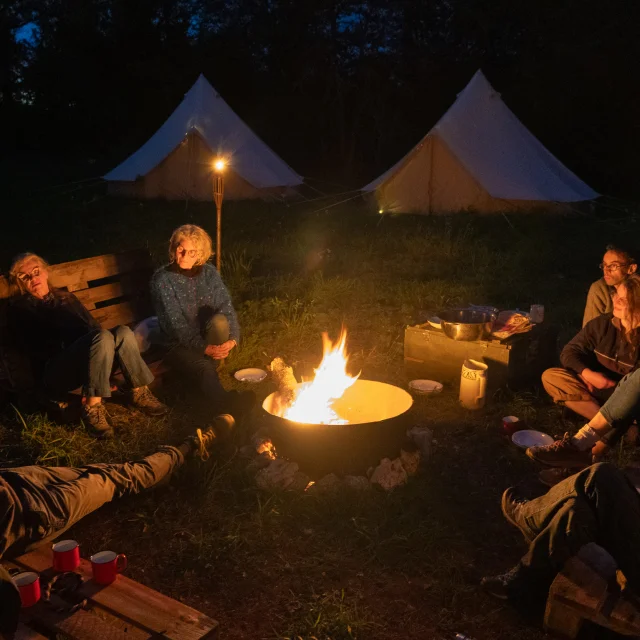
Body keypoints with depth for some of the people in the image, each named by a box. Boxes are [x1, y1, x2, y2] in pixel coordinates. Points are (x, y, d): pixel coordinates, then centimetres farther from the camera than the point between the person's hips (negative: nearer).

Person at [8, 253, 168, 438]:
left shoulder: (66, 298, 26)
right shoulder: (19, 309, 9)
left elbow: (92, 326, 19)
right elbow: (32, 348, -5)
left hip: (87, 357, 5)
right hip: (55, 370, -5)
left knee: (123, 332, -24)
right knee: (103, 337, -34)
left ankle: (138, 392, -16)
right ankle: (92, 408, -33)